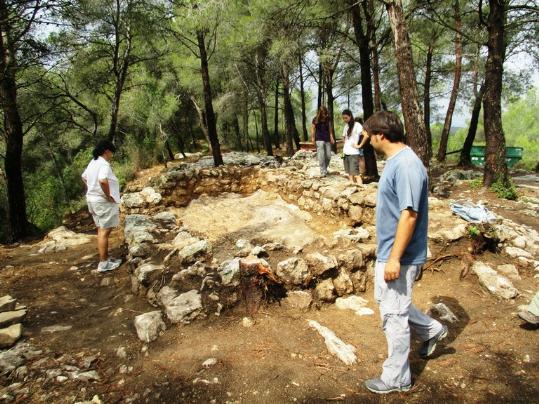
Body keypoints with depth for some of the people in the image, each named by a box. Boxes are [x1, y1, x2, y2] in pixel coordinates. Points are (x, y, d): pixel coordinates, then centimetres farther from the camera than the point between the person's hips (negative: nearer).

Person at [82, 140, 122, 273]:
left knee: (101, 230, 16)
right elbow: (103, 181, -36)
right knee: (105, 231, -5)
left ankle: (105, 259, 25)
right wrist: (108, 196, -24)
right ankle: (103, 263, -1)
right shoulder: (104, 164, -19)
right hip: (103, 202, -10)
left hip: (92, 199, 10)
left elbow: (84, 177, 24)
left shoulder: (93, 162, 11)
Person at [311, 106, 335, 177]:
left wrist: (331, 137, 3)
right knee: (321, 156, -10)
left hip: (327, 139, 4)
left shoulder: (328, 119, 2)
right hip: (319, 139, -4)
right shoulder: (316, 119, -7)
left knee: (328, 156, 5)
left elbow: (330, 128, 10)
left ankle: (325, 169, 28)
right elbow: (313, 128, -1)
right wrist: (312, 137, -9)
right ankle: (323, 172, -5)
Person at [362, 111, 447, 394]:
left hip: (398, 257, -10)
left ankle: (396, 379, 22)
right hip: (387, 252, 10)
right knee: (386, 300, 25)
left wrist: (395, 258, -25)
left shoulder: (407, 166, -24)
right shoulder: (395, 161, 8)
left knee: (394, 315, 4)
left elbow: (409, 214, -27)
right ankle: (431, 330, 43)